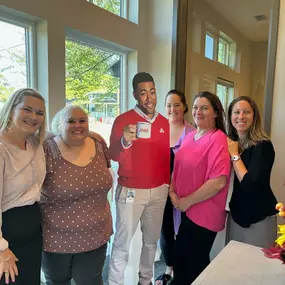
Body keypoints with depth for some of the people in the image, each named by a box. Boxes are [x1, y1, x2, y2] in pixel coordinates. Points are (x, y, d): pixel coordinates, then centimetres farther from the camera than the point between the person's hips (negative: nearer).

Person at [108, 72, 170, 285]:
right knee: (122, 242, 4)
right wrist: (124, 142, -37)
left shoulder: (165, 123, 5)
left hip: (159, 191, 5)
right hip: (130, 191, -4)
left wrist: (168, 183, 11)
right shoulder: (123, 120, -9)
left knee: (152, 239, 17)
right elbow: (114, 156, -17)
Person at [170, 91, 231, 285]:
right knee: (182, 257, 23)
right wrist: (172, 191, -1)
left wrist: (187, 201, -18)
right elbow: (178, 167, 15)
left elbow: (218, 182, -27)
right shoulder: (190, 136, 6)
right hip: (186, 210, 7)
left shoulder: (218, 139, -19)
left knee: (193, 263, 13)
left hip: (204, 214, -7)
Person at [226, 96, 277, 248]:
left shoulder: (263, 146, -18)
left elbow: (250, 185, -28)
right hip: (235, 213, 6)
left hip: (259, 218, -6)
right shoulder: (230, 142, 1)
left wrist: (235, 155, -20)